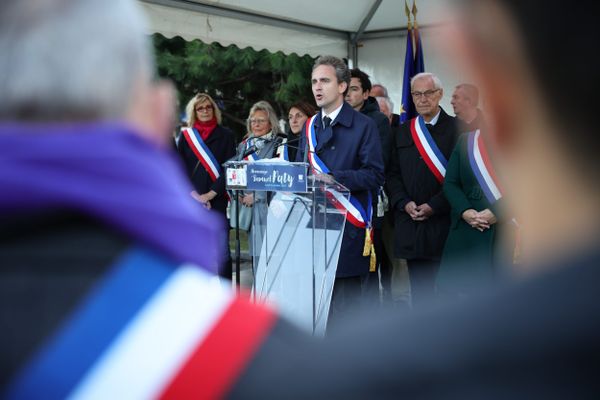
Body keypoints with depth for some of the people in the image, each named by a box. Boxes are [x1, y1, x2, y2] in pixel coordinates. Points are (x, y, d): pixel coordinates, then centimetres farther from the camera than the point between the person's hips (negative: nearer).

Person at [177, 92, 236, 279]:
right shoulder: (186, 135, 12)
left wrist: (211, 193, -10)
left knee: (221, 247, -4)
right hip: (191, 199, 2)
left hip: (217, 199, -2)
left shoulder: (225, 135, 6)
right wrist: (193, 193, -6)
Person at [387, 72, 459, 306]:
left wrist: (434, 206, -12)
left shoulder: (456, 129, -1)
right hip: (411, 222, 4)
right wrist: (404, 203, -4)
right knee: (419, 289, 8)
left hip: (444, 222, -4)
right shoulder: (403, 132, 14)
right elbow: (393, 174, 12)